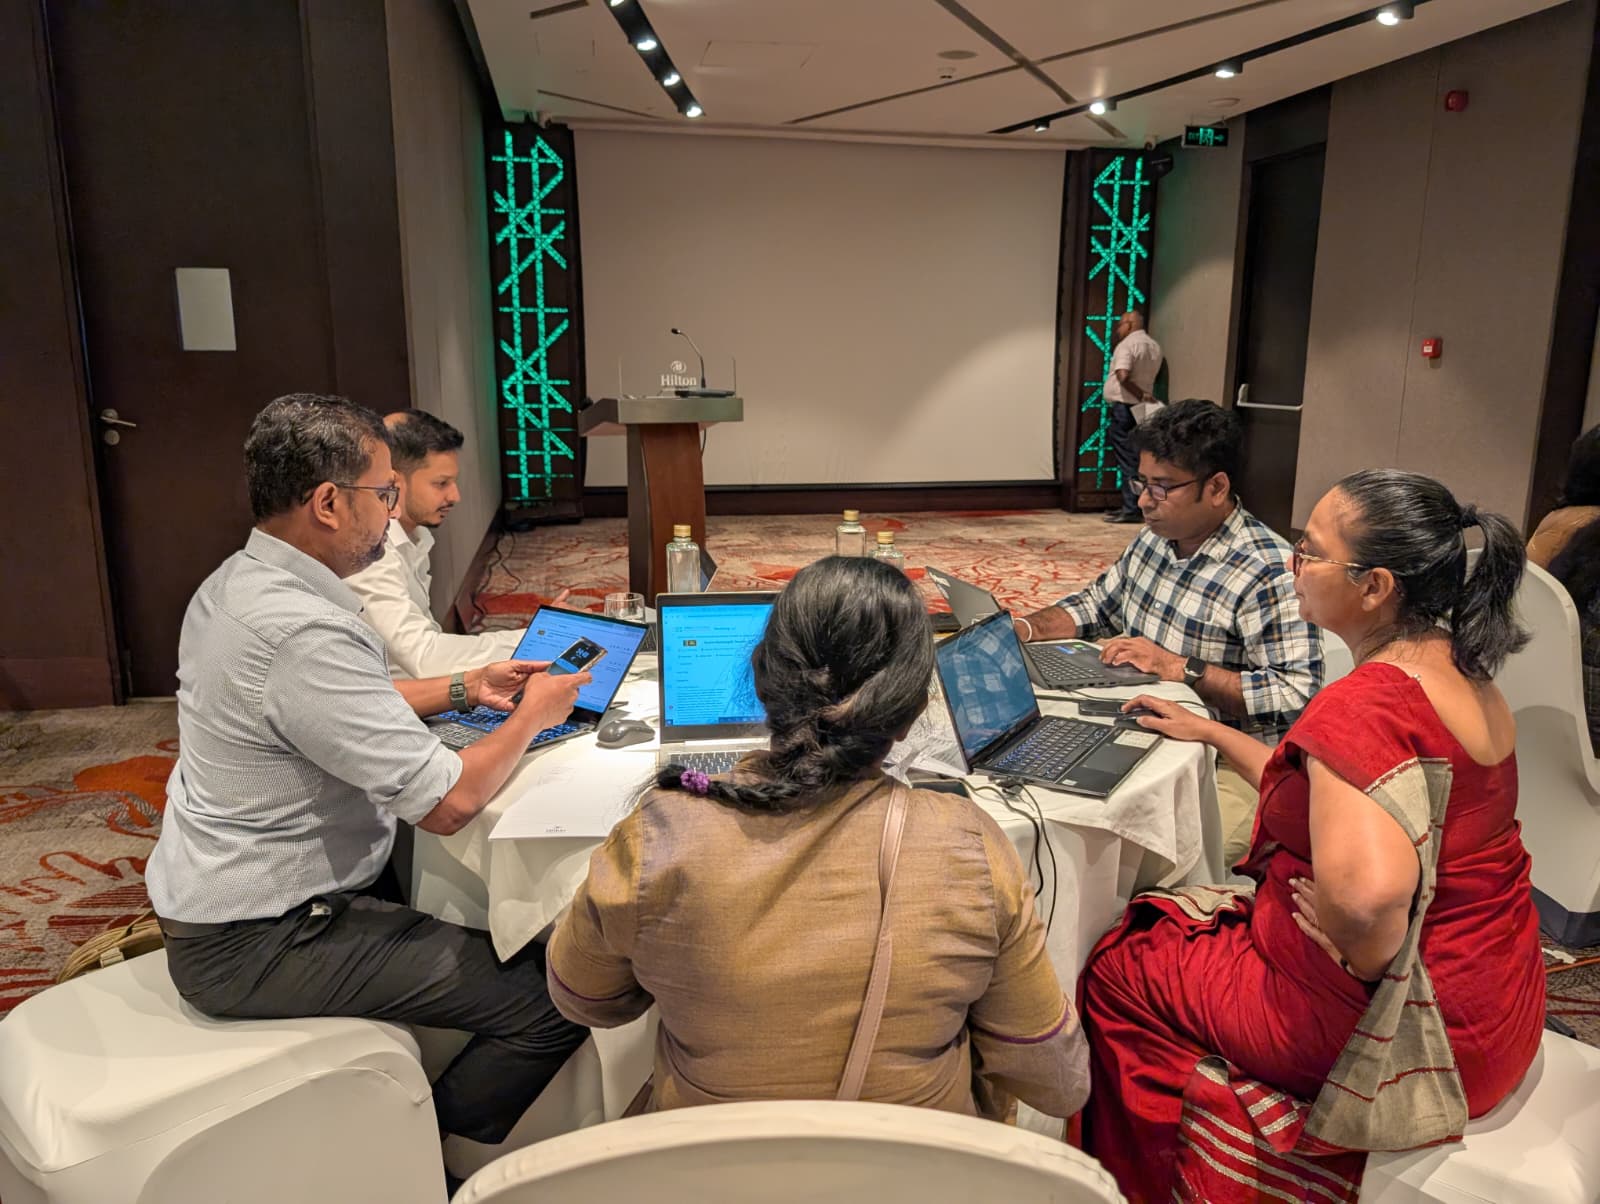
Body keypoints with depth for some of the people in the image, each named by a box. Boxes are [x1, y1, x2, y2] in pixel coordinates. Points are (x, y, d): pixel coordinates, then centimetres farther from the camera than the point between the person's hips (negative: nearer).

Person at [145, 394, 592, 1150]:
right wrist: (530, 718, -9)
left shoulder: (233, 584, 4)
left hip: (217, 892, 11)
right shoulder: (303, 632, -29)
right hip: (257, 944, -10)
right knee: (554, 1001, -16)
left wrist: (464, 688, 11)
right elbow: (448, 802, -26)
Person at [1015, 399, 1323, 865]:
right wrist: (1027, 629, 8)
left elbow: (1295, 696, -23)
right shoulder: (1155, 538, 9)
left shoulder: (1271, 573, -17)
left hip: (1228, 766, -7)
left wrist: (1180, 668, -24)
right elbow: (1097, 604, 25)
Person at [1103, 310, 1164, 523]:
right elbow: (1152, 375, 17)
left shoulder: (1128, 344, -11)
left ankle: (1131, 509, -6)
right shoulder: (1154, 346, 13)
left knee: (1127, 460, -5)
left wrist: (1140, 394, -15)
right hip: (1142, 409, 7)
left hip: (1124, 406, -7)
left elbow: (1123, 376, -23)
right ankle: (1132, 506, 15)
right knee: (1134, 459, 12)